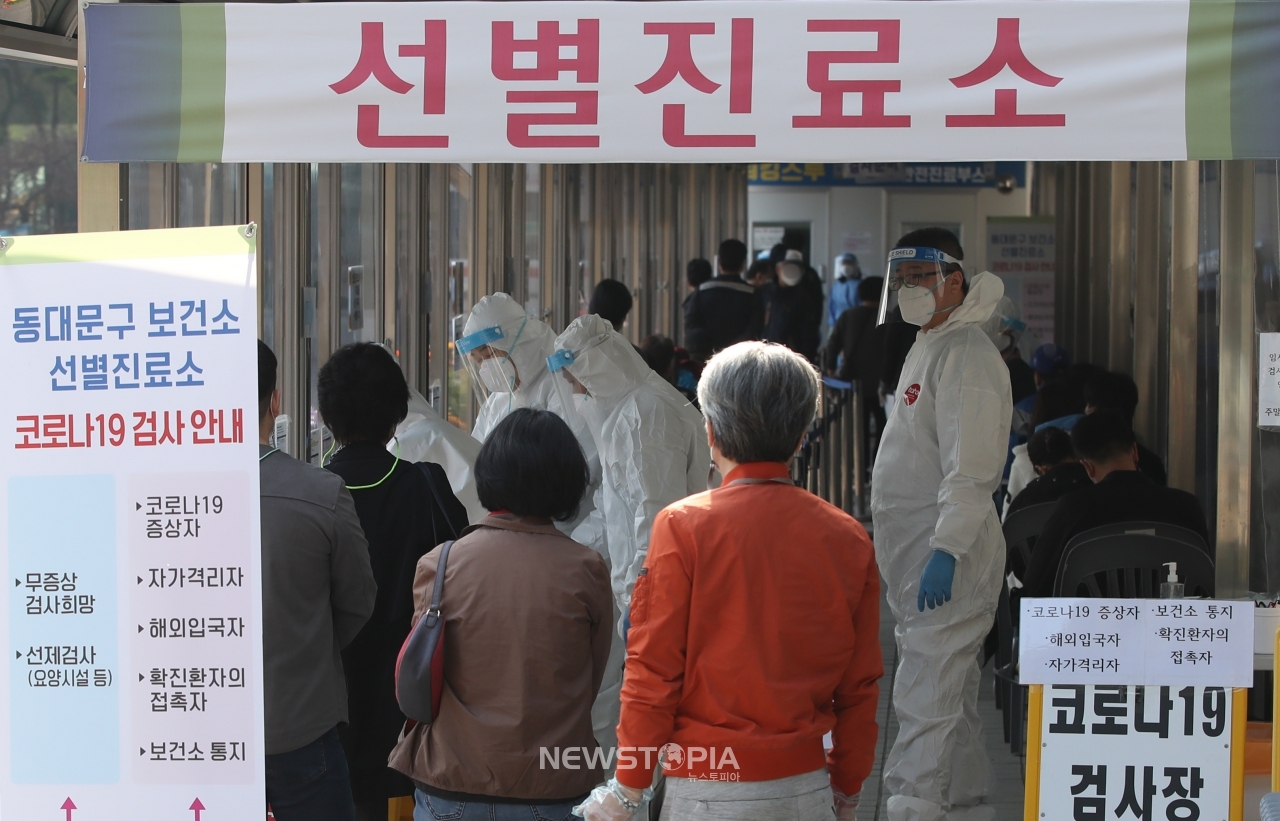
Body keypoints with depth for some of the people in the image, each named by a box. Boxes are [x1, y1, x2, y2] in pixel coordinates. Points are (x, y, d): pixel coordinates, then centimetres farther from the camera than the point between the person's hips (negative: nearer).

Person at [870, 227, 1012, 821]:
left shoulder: (966, 354, -14)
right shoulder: (927, 346, 18)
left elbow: (971, 470, -23)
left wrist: (946, 551, -29)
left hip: (947, 563, -10)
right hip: (916, 558, 10)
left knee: (923, 703, -12)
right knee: (950, 697, 17)